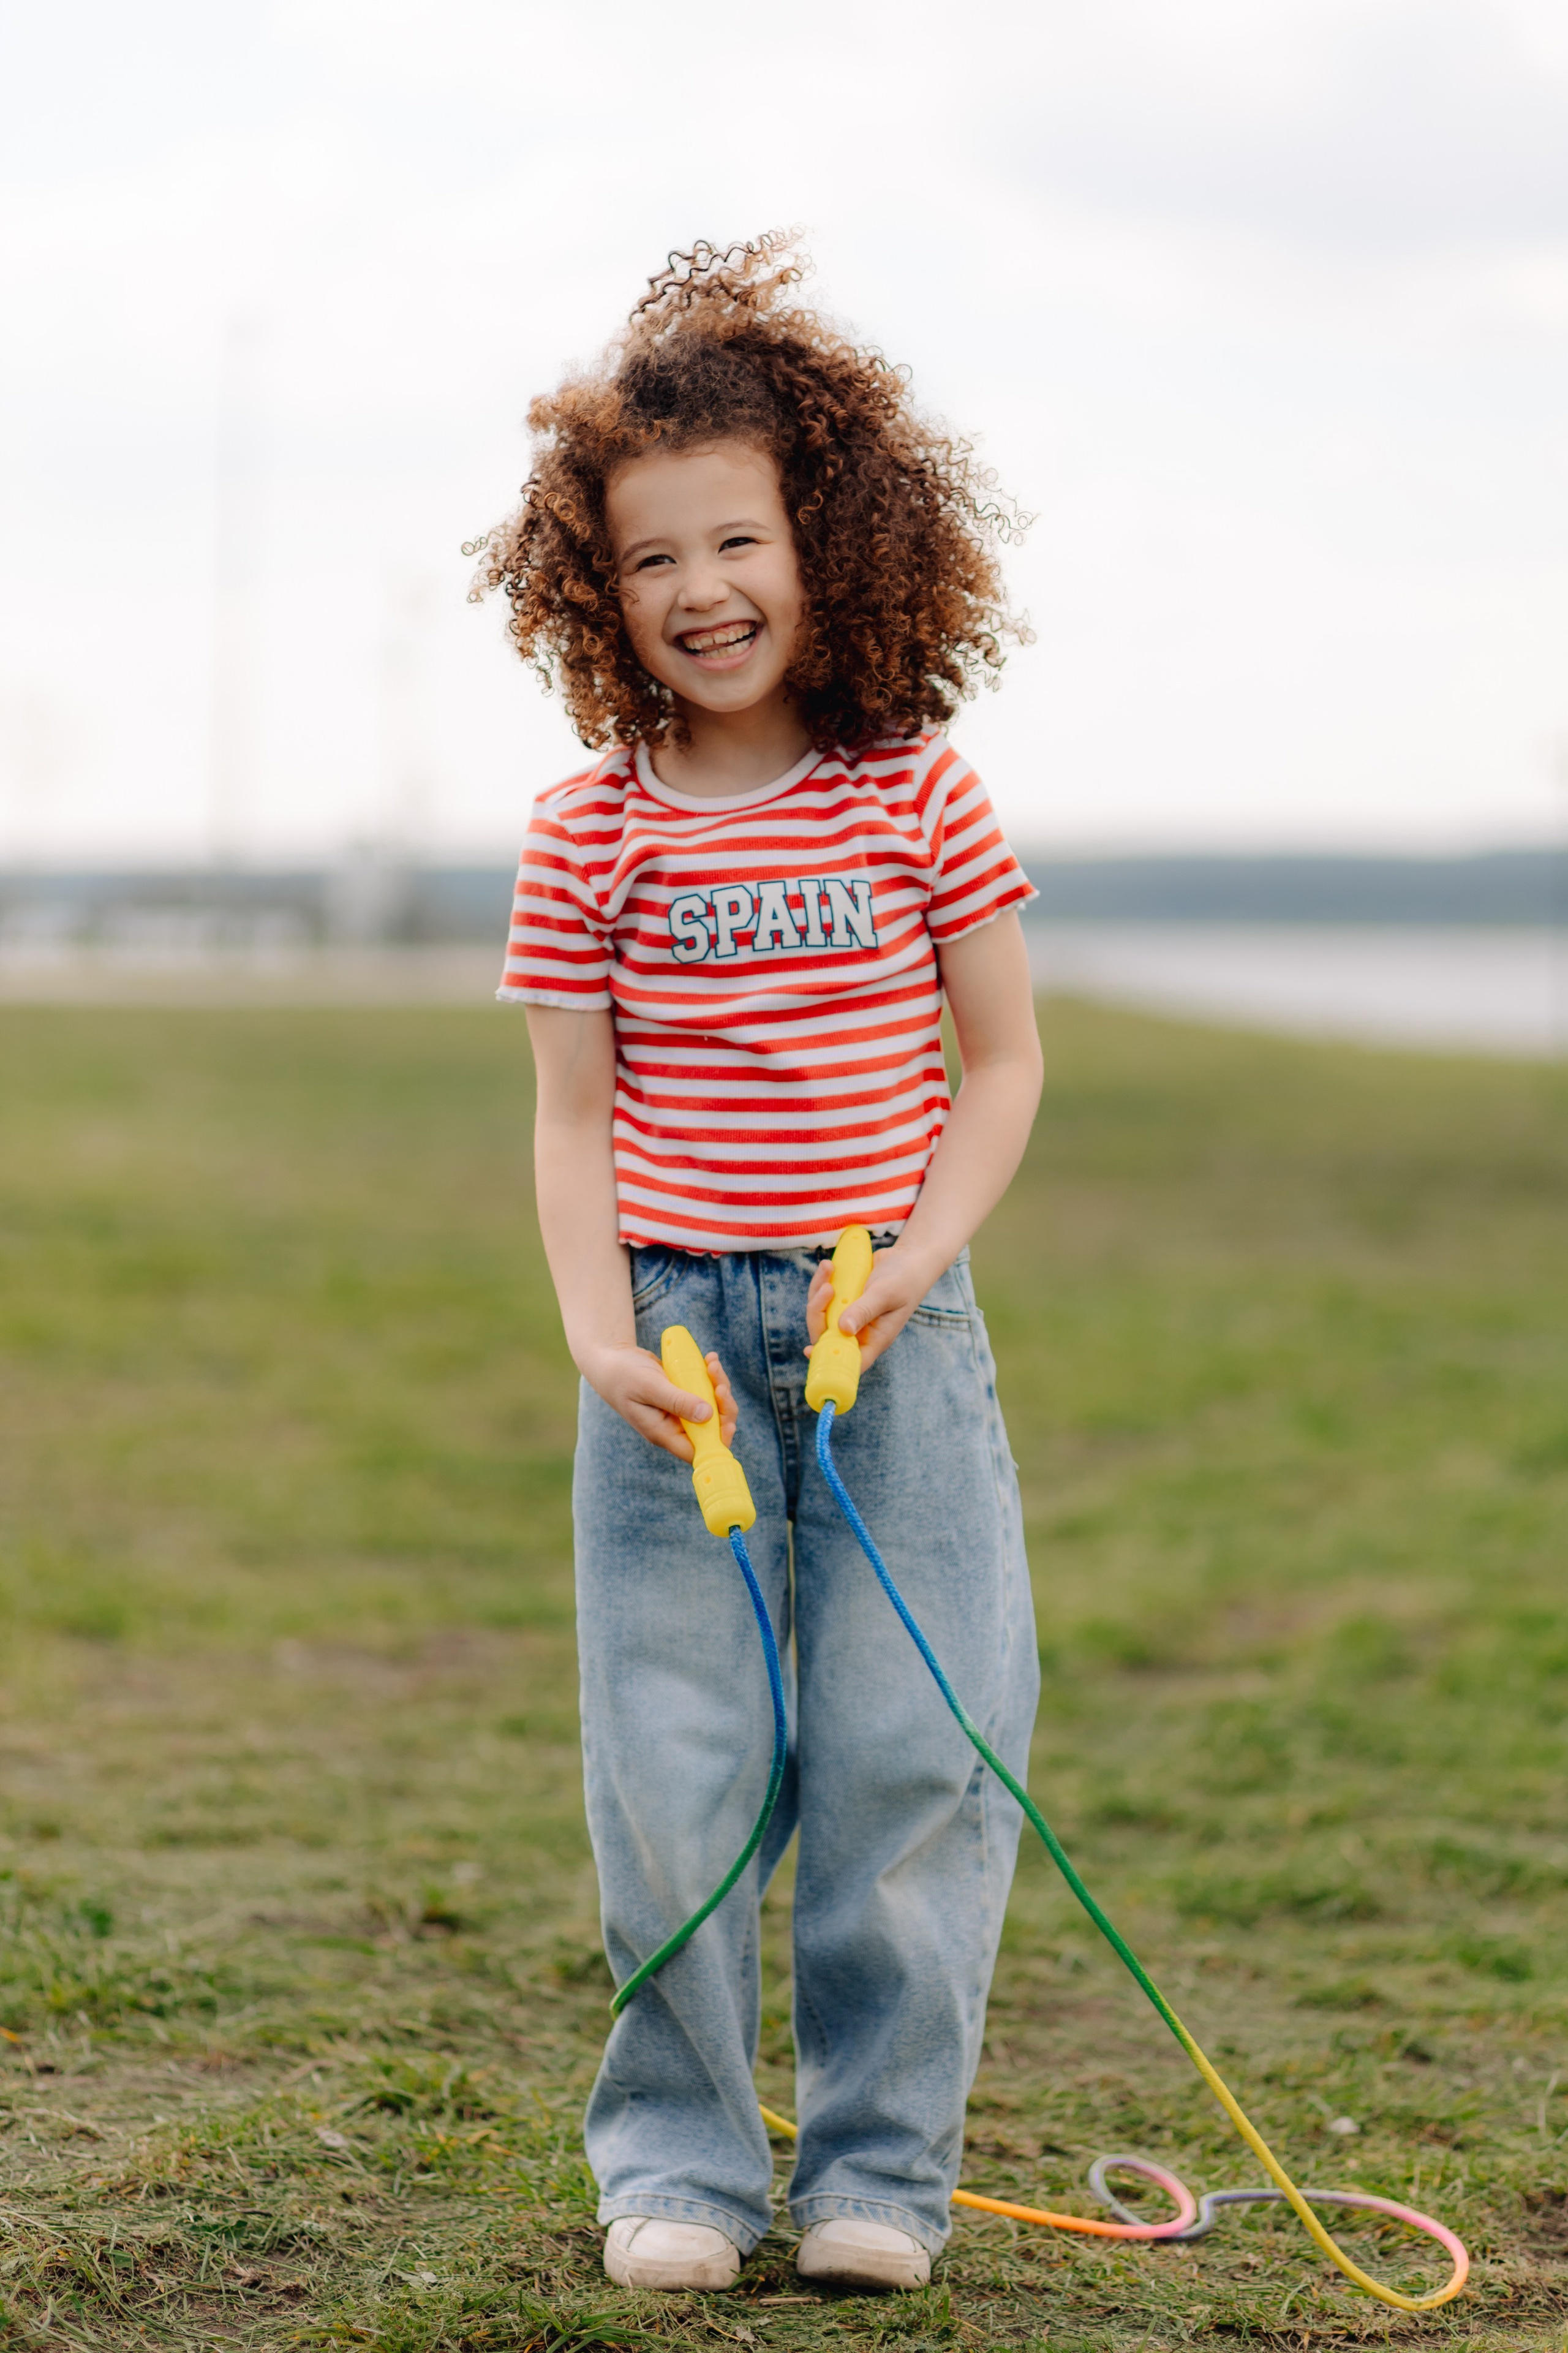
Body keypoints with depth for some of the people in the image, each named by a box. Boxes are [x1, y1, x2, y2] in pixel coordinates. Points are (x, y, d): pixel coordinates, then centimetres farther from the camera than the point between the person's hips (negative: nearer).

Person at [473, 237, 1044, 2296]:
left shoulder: (918, 795, -1)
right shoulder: (593, 833, 0)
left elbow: (1004, 1063, 4)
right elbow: (573, 1116, 2)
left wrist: (920, 1256, -10)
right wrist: (601, 1337, -11)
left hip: (898, 1333, 0)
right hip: (680, 1333, 0)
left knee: (911, 1749, 0)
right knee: (675, 1762, 3)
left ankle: (880, 2164, 14)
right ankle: (679, 2160, 18)